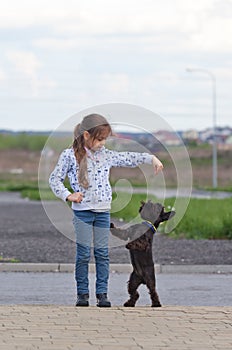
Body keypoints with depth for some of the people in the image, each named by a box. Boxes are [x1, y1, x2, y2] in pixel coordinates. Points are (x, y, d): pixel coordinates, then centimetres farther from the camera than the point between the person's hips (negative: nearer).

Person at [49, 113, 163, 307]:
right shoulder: (70, 155, -5)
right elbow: (55, 179, -1)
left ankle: (102, 293, 8)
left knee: (102, 253, 4)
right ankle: (83, 293, 7)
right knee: (83, 253, -2)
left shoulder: (106, 155, 7)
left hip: (103, 211, 4)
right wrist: (68, 195, -13)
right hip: (82, 211, -4)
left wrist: (151, 158, 12)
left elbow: (129, 158, 18)